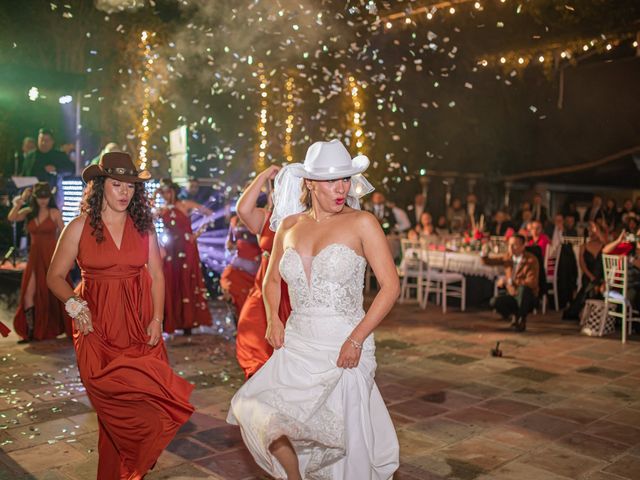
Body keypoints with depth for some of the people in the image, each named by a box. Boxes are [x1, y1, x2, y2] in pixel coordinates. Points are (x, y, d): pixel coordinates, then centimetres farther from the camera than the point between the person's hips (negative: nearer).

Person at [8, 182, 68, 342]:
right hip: (35, 257, 3)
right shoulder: (28, 212, 7)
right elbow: (12, 218, -11)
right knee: (28, 293, -3)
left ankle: (67, 328, 16)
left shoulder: (54, 213, -2)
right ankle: (31, 332, 5)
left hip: (53, 256, -3)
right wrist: (21, 200, -10)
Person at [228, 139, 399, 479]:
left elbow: (391, 286, -10)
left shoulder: (362, 223, -6)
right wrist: (273, 319, 4)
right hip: (297, 345, 4)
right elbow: (272, 279, 21)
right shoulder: (289, 226, 7)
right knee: (256, 411, -4)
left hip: (343, 347, -4)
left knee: (343, 443, 0)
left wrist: (357, 339, -16)